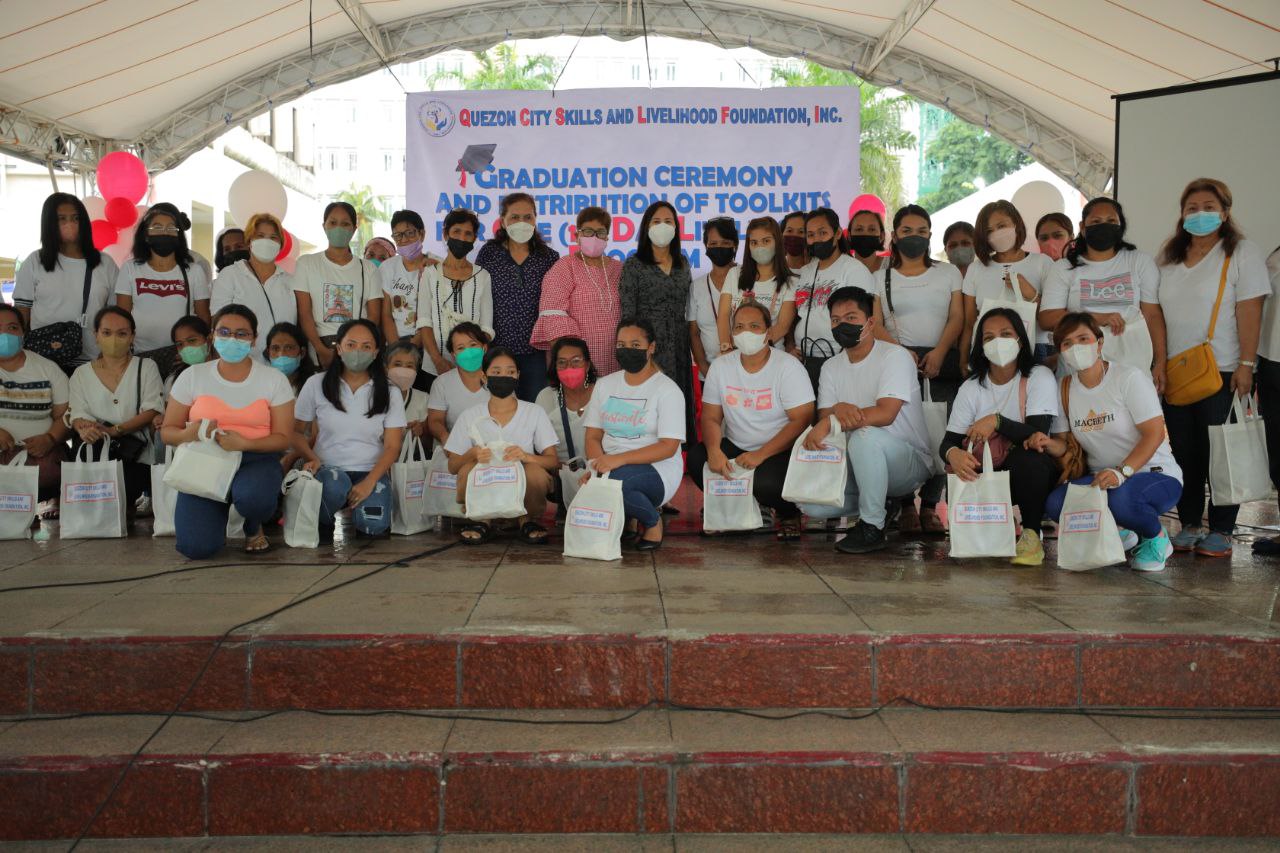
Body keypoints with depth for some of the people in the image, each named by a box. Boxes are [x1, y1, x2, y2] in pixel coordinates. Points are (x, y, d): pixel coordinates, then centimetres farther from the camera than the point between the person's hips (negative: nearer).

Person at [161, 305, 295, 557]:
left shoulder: (274, 379, 2)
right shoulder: (192, 376, 6)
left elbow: (283, 438, -1)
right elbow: (167, 432, 8)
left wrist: (244, 443, -20)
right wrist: (189, 434, -17)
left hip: (255, 459, -1)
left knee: (252, 496, -39)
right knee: (196, 547, -22)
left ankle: (254, 528, 2)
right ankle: (219, 513, 18)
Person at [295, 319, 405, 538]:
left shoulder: (389, 393, 4)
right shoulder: (316, 384, 3)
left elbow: (392, 447, 0)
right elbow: (295, 431, 6)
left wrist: (369, 482, -16)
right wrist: (312, 459, -15)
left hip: (371, 471, 1)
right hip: (328, 469, -1)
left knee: (373, 525, -28)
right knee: (334, 484, -38)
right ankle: (322, 525, -4)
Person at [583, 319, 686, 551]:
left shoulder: (667, 389, -4)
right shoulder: (605, 385, 13)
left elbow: (668, 447, -13)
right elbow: (593, 436, 10)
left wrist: (618, 459, -24)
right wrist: (597, 465, -14)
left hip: (657, 471, -5)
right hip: (610, 467, 5)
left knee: (614, 479, -36)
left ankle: (652, 520, -4)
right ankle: (627, 519, 6)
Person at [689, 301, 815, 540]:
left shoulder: (788, 367, -10)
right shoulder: (721, 366, 3)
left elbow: (802, 420, -16)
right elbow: (711, 417, 3)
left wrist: (760, 455, -24)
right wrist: (714, 450, -19)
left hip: (779, 450, -4)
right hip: (735, 448, 4)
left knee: (766, 482, -35)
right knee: (697, 458, -23)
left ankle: (788, 514, 4)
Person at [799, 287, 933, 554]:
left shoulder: (895, 356, -11)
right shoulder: (831, 367, 9)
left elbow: (885, 413, -26)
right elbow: (824, 416, -2)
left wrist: (829, 423, -30)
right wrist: (838, 409, -27)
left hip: (911, 462, -6)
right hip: (860, 466, 6)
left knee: (864, 435, -38)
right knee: (809, 502, -16)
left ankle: (872, 526, -23)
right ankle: (878, 505, 8)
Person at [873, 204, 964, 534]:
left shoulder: (948, 273, 16)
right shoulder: (881, 278, 14)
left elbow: (957, 318, 6)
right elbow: (875, 324, 4)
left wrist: (939, 352, -11)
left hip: (942, 363, 1)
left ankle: (930, 506, -1)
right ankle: (906, 505, -3)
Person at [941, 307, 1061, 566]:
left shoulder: (1039, 377, -7)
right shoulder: (971, 388, 2)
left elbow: (1038, 435, -19)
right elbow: (949, 441, -6)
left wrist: (997, 421, -33)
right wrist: (953, 454, -31)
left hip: (1032, 471, -3)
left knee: (1026, 457, -37)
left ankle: (1031, 534, -15)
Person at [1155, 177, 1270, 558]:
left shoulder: (1242, 253, -2)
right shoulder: (1168, 258, 14)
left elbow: (1249, 312, -9)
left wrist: (1246, 365, -16)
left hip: (1223, 372, -5)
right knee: (1183, 452, 7)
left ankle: (1220, 531, 8)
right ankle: (1190, 524, 18)